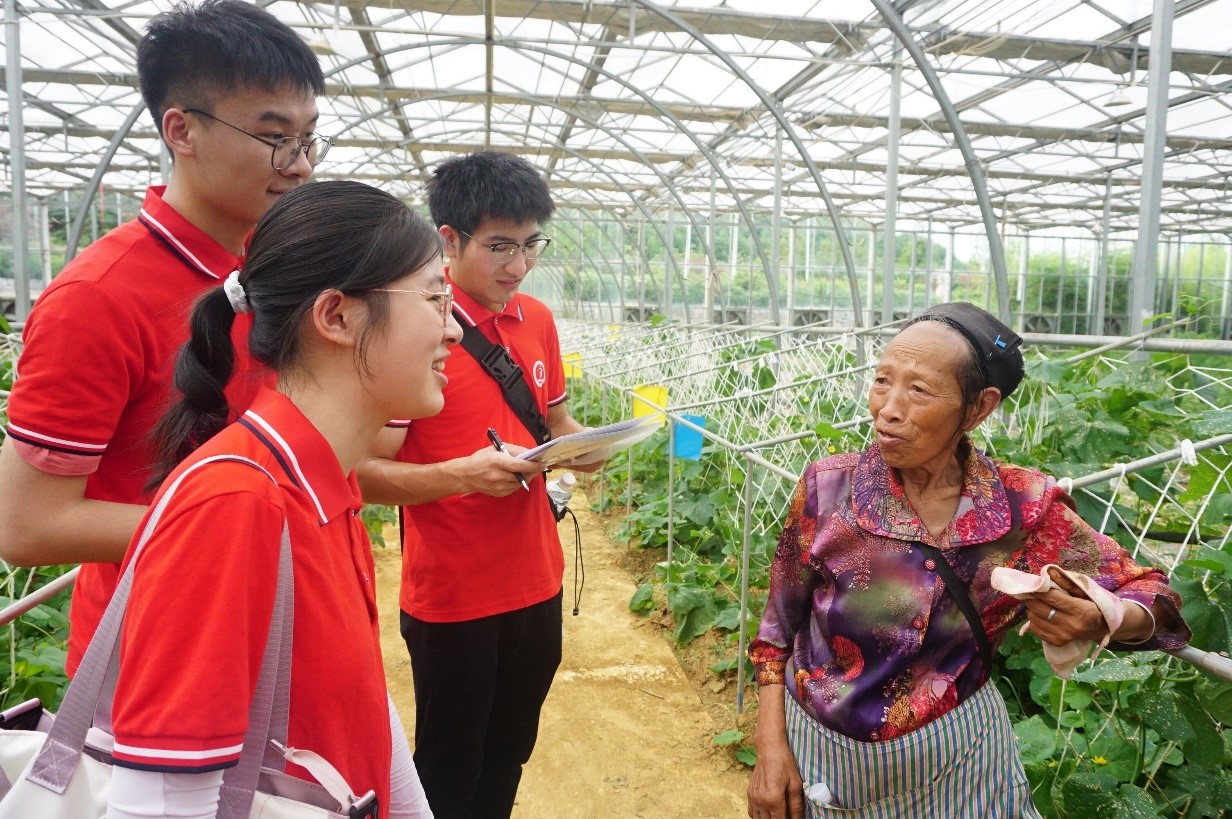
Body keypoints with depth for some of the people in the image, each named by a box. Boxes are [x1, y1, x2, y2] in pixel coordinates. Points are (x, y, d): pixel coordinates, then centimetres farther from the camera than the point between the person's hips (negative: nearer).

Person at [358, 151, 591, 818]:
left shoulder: (537, 319, 4)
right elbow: (368, 473, -15)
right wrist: (462, 473, -30)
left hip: (537, 583, 6)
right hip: (451, 599, -6)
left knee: (508, 761, 22)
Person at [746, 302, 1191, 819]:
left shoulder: (1025, 508, -15)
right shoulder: (828, 489, -16)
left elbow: (1153, 598, -4)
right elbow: (779, 625, -5)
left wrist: (1097, 622, -26)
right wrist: (771, 747, -8)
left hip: (955, 761, 1)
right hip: (819, 754, 0)